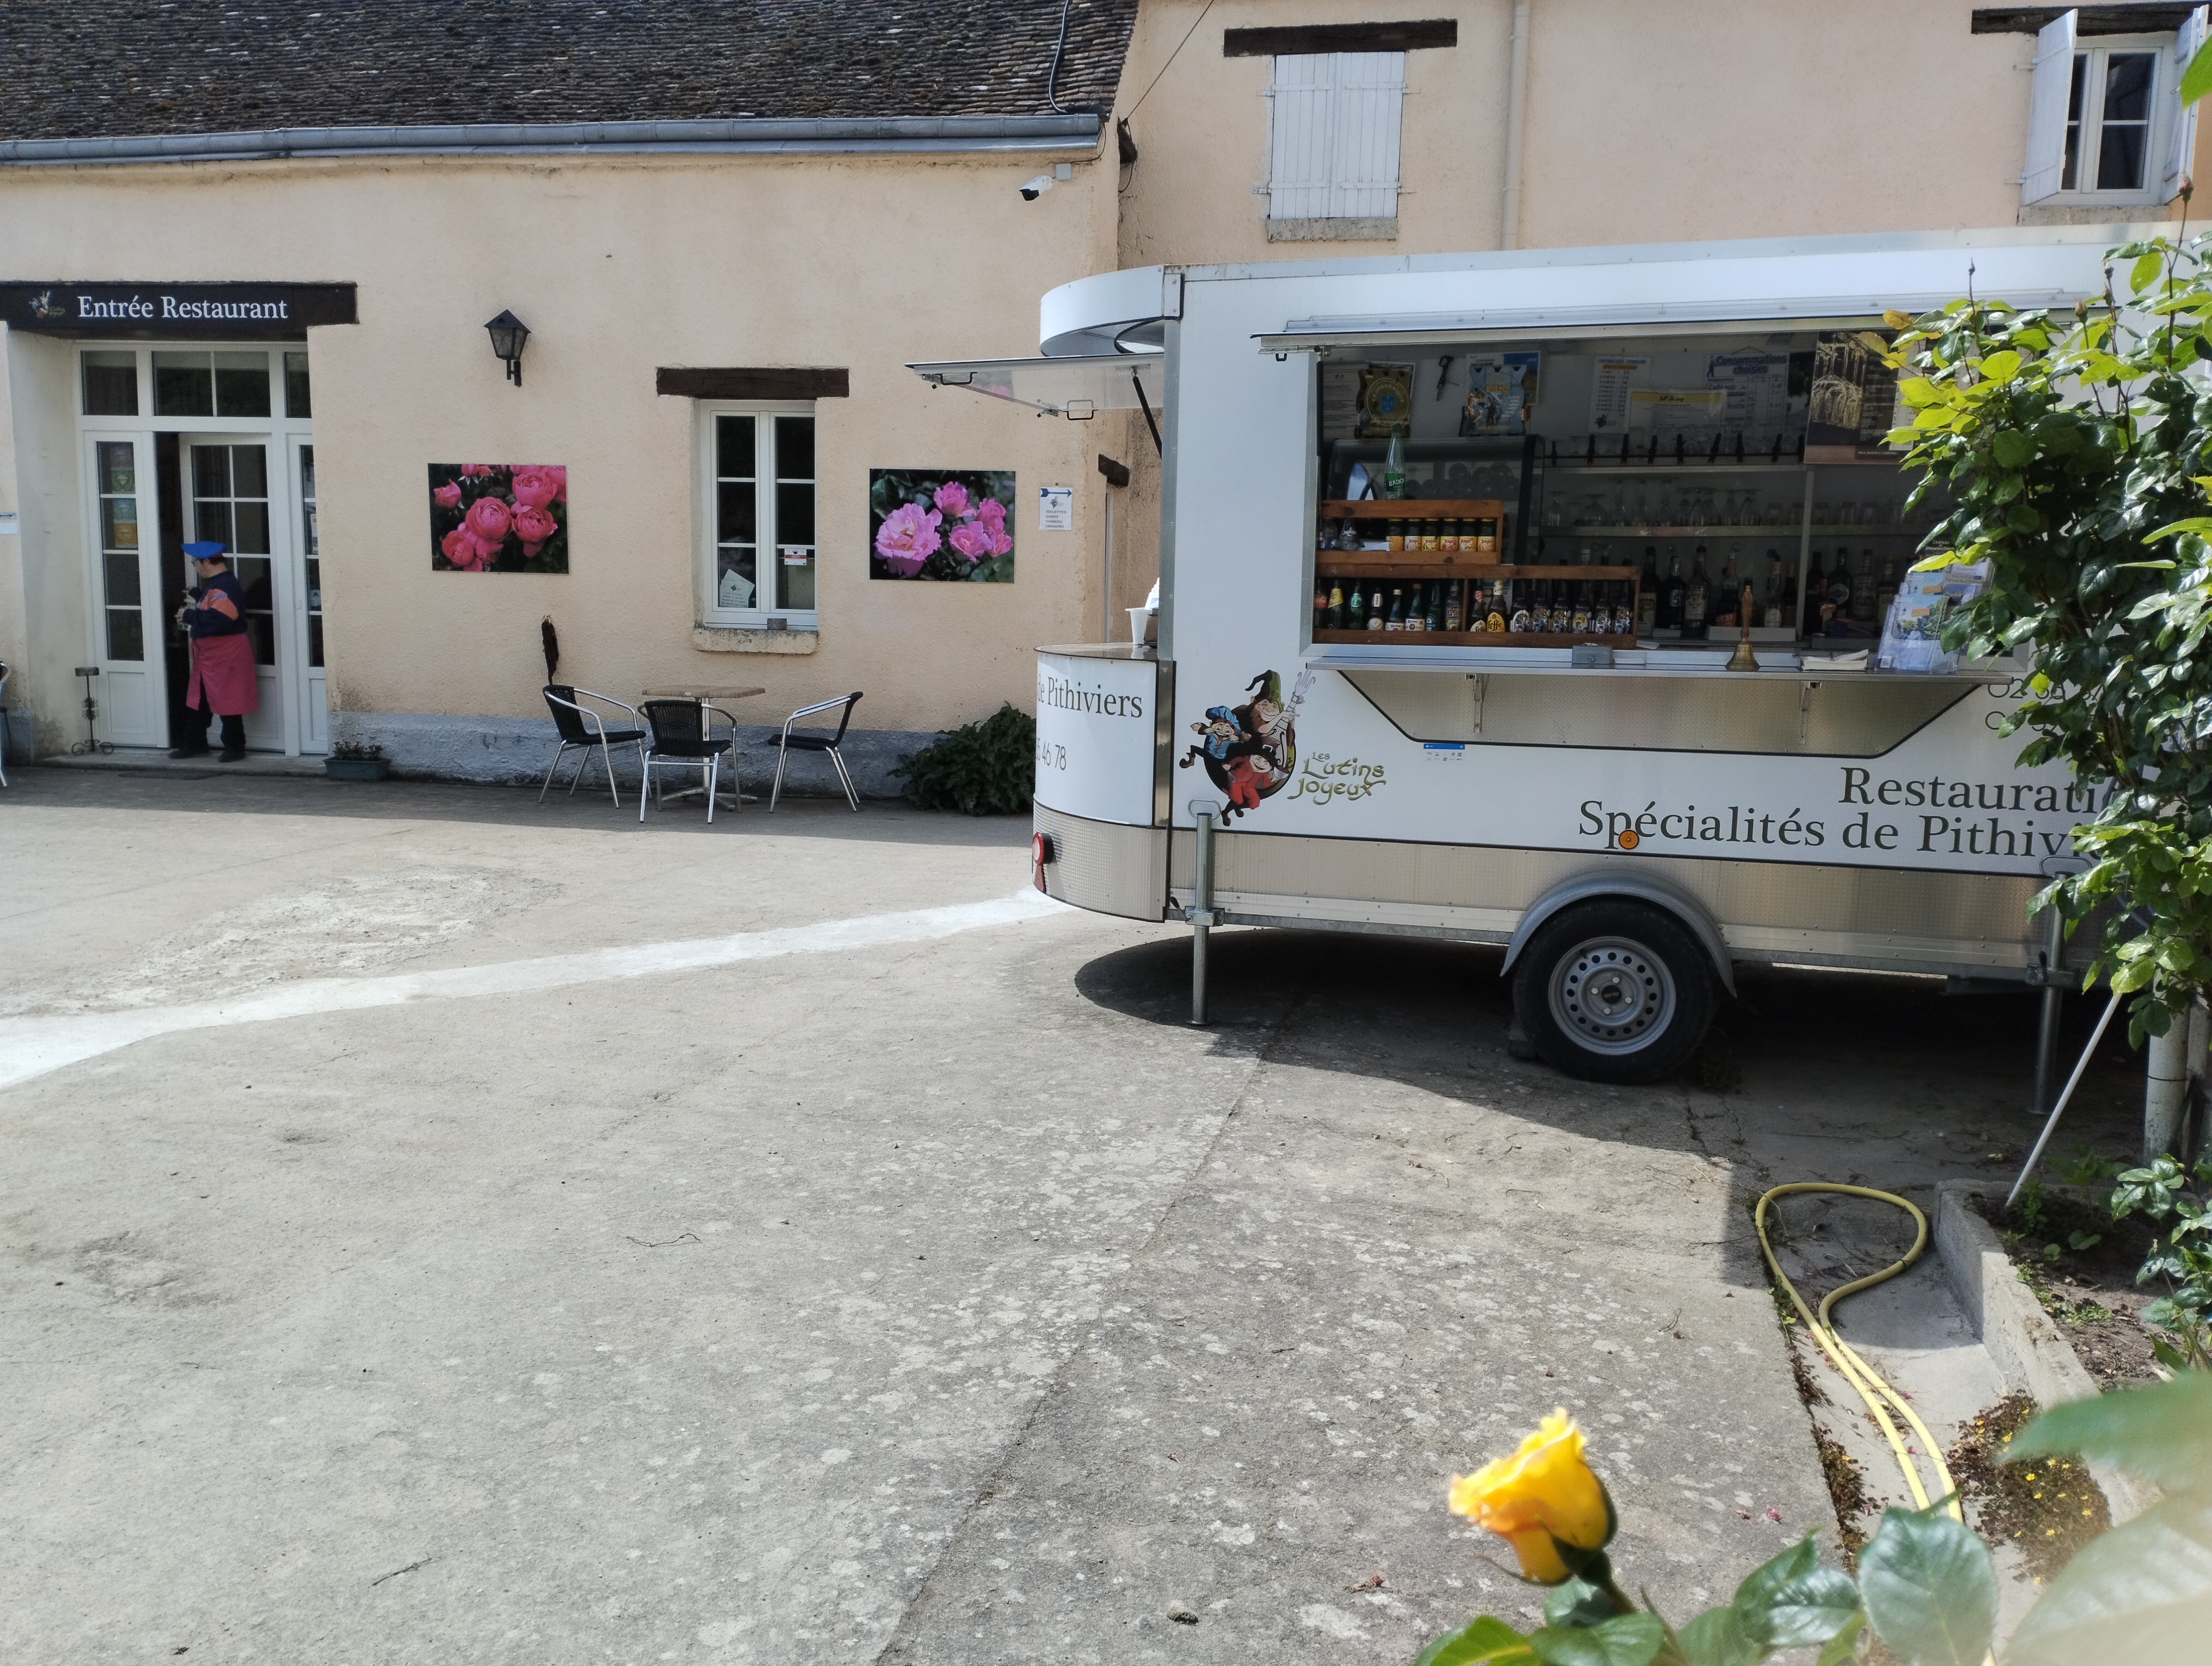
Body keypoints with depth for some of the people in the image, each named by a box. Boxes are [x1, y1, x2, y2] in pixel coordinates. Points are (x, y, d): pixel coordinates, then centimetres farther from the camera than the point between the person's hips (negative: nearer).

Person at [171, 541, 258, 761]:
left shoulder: (226, 586, -20)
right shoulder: (215, 583, 14)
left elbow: (218, 619, -32)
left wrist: (189, 616, -20)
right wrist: (196, 595, 21)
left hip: (226, 654, -11)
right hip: (209, 655, 11)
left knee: (226, 703, -2)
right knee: (198, 701, 15)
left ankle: (234, 748, 8)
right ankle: (196, 745, 24)